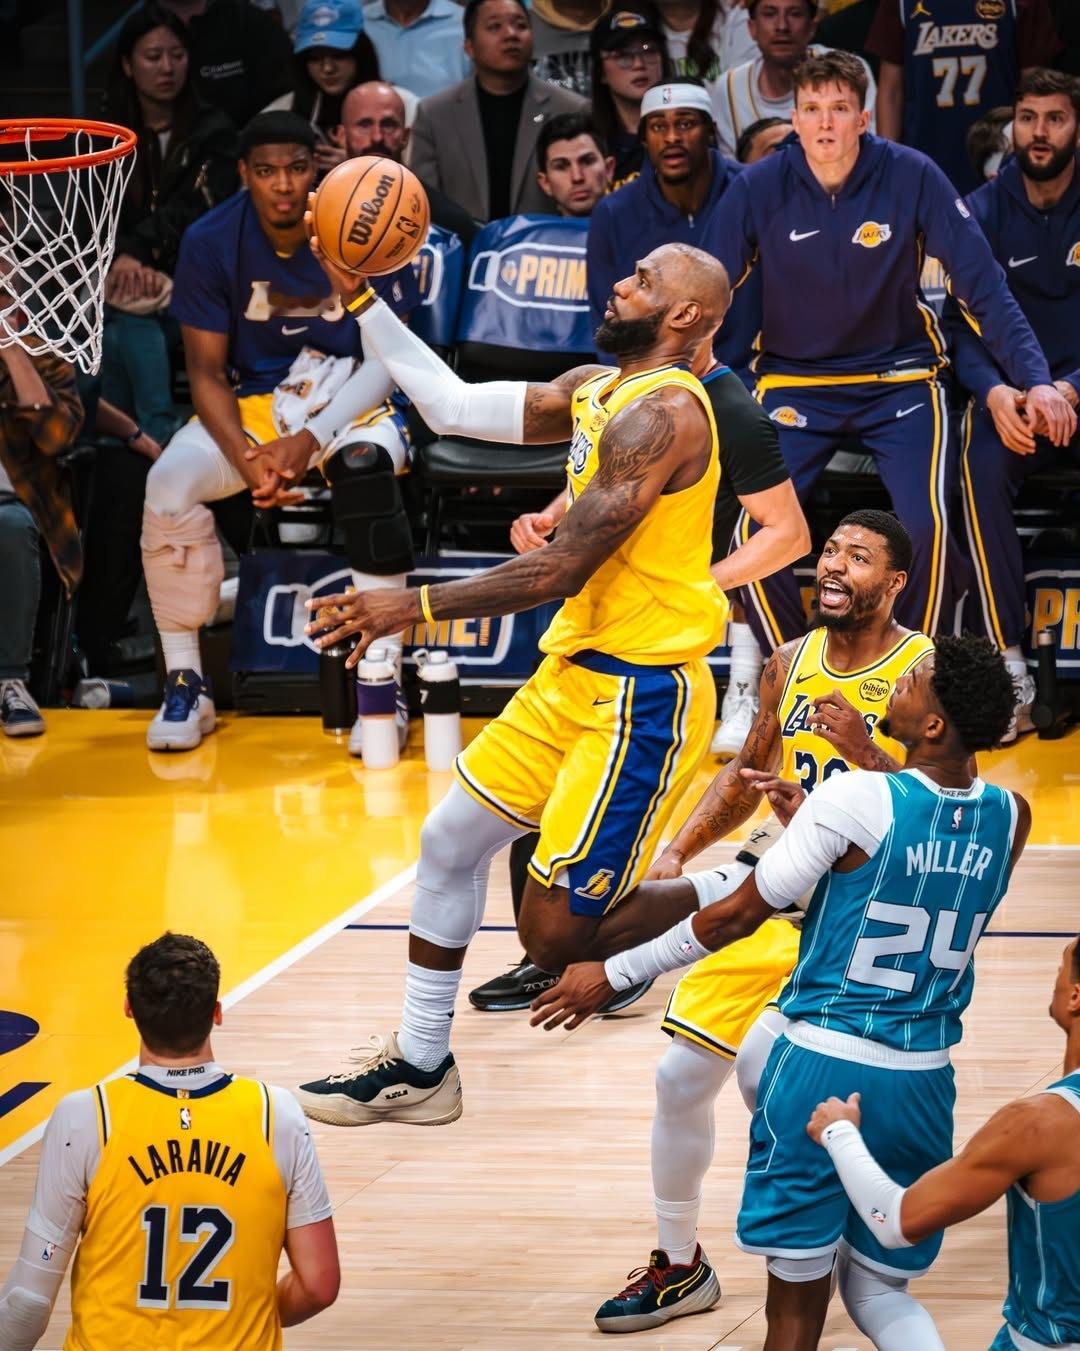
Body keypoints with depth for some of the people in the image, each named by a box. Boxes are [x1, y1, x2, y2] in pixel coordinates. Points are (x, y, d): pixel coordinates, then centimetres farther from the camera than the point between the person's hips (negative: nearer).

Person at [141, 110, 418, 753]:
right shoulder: (211, 241, -10)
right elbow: (208, 371, -5)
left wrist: (312, 438, -24)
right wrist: (245, 457, -23)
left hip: (352, 398, -2)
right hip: (253, 402, 2)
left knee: (366, 472, -37)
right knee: (170, 482, -25)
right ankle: (185, 682, -9)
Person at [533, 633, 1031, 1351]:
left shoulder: (853, 800, -15)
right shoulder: (1010, 818, 0)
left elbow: (737, 916, -9)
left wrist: (614, 974, 1)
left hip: (825, 1064, -4)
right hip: (924, 1080, 5)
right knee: (880, 1291, 17)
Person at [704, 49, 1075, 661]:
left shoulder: (912, 176, -13)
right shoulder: (758, 188, -11)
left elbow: (982, 285, -10)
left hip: (899, 376, -1)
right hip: (794, 379, 1)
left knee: (926, 523, -22)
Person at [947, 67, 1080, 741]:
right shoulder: (985, 211, 4)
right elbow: (962, 323, -2)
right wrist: (995, 393, -23)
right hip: (1012, 395, 1)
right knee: (984, 463, -32)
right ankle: (1009, 668, -30)